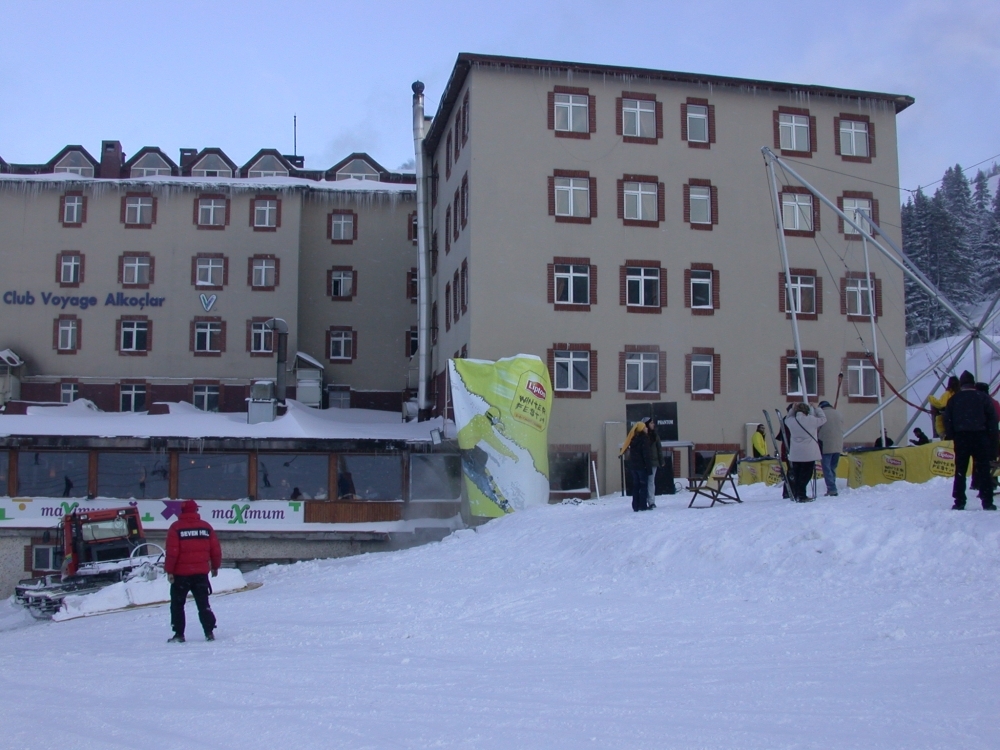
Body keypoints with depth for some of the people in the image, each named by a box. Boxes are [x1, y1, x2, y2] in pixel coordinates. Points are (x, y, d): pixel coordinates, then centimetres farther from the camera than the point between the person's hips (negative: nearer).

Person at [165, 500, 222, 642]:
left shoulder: (176, 527, -6)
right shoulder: (206, 526, 4)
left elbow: (172, 551, -12)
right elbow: (215, 549, 5)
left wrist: (169, 570, -6)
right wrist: (215, 566, 18)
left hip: (181, 573, -3)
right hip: (201, 572, 3)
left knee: (177, 604, 10)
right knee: (203, 604, 10)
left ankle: (179, 634, 8)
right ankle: (209, 632, 3)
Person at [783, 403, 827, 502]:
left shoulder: (791, 421, 1)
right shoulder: (811, 420, -9)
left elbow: (787, 419, 26)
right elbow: (823, 419, 7)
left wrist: (793, 410, 19)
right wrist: (815, 409, 18)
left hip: (795, 454, 4)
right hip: (809, 453, -4)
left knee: (796, 474, 11)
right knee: (806, 474, -3)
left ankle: (796, 495, 15)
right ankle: (802, 496, -7)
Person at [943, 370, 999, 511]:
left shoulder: (953, 399, 6)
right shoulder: (984, 397, 2)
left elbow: (947, 420, 2)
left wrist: (951, 436, 8)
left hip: (961, 438, 1)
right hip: (980, 437, -1)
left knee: (960, 471, 4)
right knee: (983, 470, 2)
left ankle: (959, 503, -1)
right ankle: (987, 503, -1)